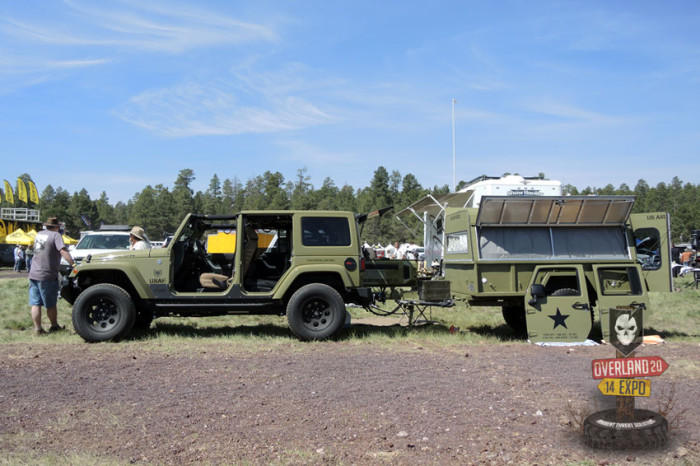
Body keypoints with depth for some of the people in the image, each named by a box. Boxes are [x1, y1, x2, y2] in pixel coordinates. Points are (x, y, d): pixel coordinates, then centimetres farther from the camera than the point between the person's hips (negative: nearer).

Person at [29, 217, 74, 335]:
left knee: (35, 304, 8)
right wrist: (73, 264, -25)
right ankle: (54, 326, 22)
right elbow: (63, 251, -23)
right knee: (51, 304, 9)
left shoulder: (39, 234, 10)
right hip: (47, 276, -6)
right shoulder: (55, 235, -10)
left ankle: (37, 328, 9)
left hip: (33, 274, 6)